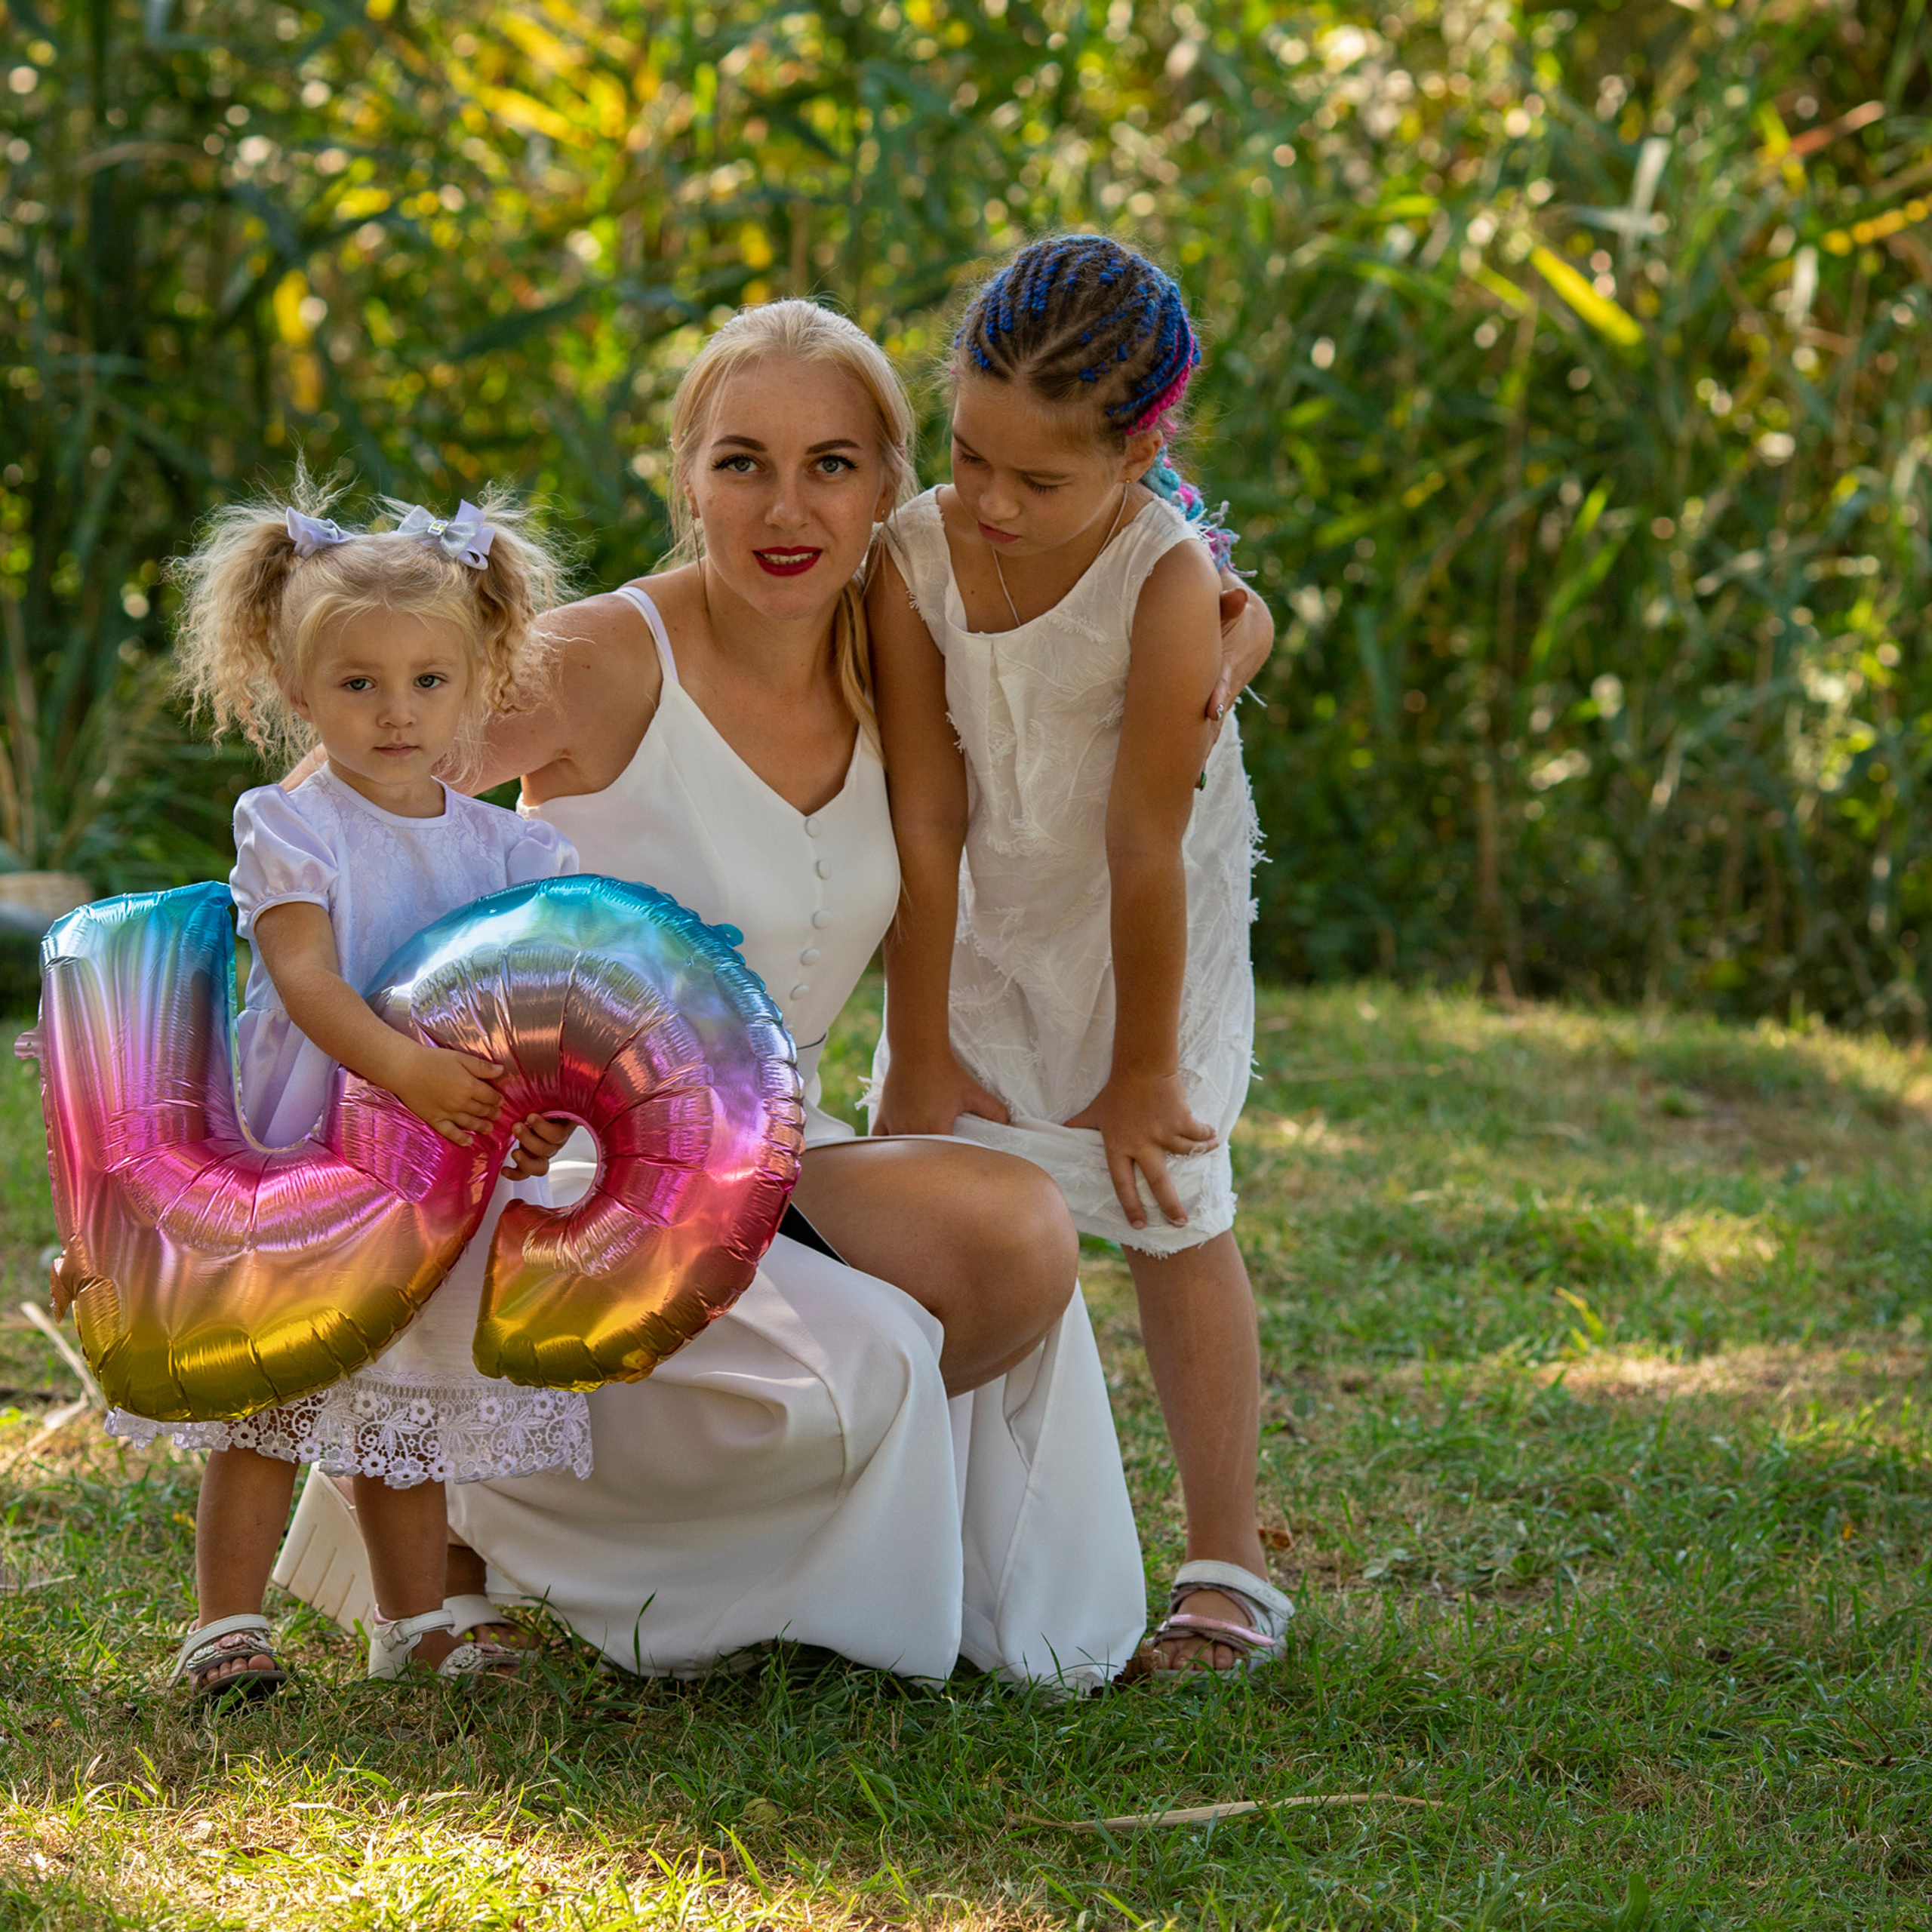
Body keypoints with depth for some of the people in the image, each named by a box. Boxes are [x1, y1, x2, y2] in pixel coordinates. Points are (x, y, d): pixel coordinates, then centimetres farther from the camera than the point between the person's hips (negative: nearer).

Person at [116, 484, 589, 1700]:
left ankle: (415, 1624, 23)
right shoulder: (290, 827, -7)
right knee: (272, 1399, 0)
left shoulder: (501, 845, 7)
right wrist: (406, 1067, -34)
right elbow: (305, 979, -19)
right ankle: (229, 1623, 8)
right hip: (302, 1159, -4)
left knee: (412, 1406, 13)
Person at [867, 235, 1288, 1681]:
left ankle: (1228, 1565, 8)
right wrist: (922, 1060, -11)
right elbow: (924, 826, -17)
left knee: (1170, 1208, -3)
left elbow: (1143, 851, -25)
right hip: (977, 923, 4)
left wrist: (1142, 1071, -17)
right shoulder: (919, 559, -22)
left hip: (1143, 930, -3)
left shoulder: (1169, 585, -32)